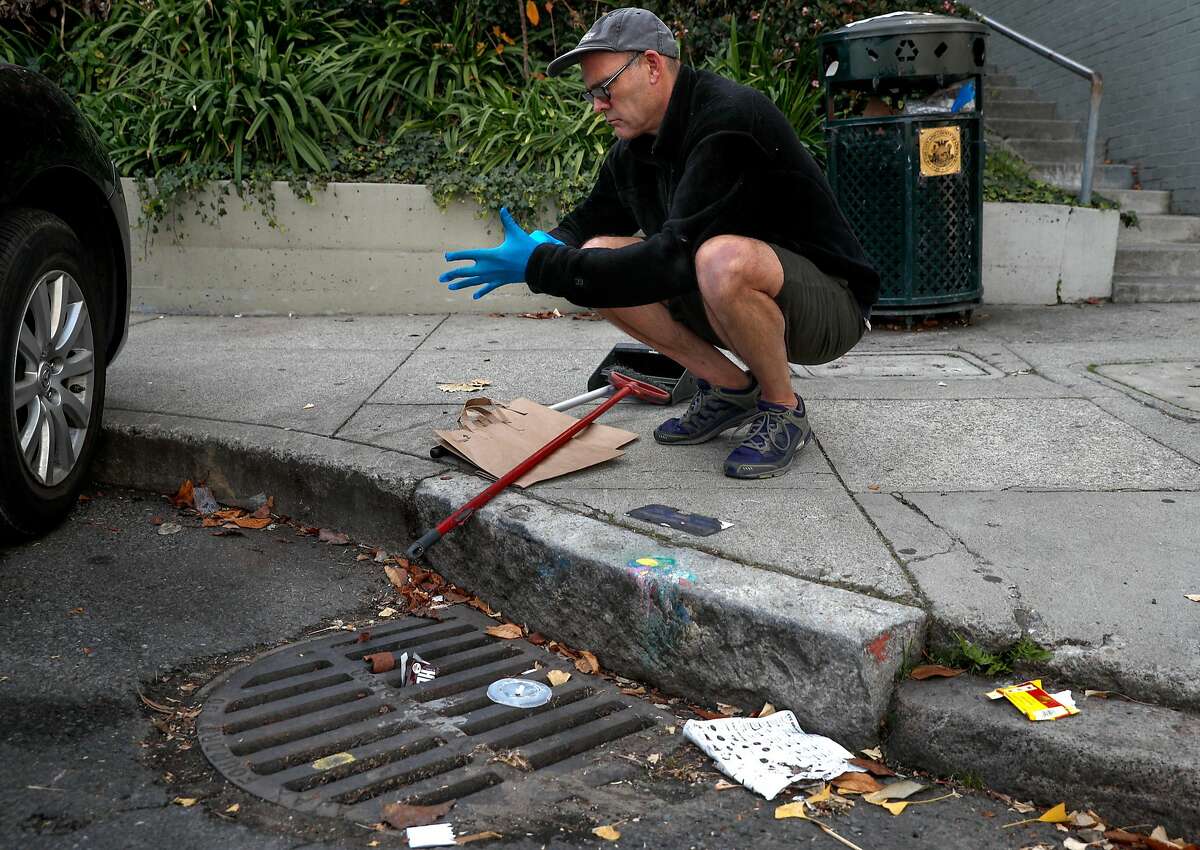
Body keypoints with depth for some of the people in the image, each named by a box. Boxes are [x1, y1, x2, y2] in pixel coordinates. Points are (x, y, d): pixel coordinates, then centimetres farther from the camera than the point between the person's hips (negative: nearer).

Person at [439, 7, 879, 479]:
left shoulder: (730, 121, -25)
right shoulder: (634, 148, 3)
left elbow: (676, 258, -33)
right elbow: (588, 223, 16)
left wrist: (540, 266, -31)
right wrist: (546, 246, -10)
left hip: (829, 303, -8)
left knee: (723, 259, -39)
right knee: (598, 259, -7)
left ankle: (783, 410, -12)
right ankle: (728, 388, 4)